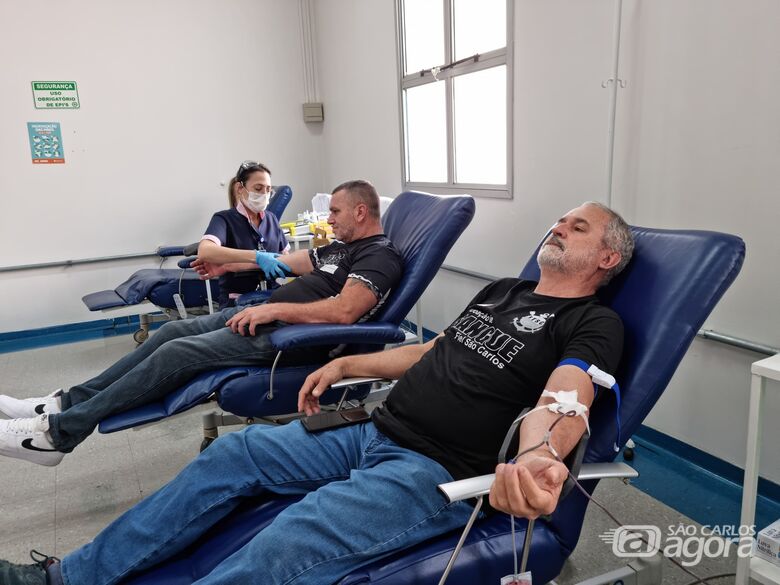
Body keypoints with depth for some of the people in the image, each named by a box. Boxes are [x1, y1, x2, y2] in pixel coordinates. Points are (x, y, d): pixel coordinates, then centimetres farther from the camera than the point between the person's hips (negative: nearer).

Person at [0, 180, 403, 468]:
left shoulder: (380, 256, -10)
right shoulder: (341, 247, 21)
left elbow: (344, 312, -26)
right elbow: (282, 262, 28)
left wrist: (274, 309, -22)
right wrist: (227, 263, 32)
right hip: (267, 314, 10)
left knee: (177, 353, -16)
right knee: (173, 331, 4)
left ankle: (58, 432, -7)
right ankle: (67, 402, 12)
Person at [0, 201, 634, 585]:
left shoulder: (593, 324, -3)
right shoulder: (502, 290, 19)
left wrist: (537, 457, -44)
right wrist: (347, 364, 19)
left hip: (437, 471, -7)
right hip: (374, 431, 8)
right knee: (234, 452, 2)